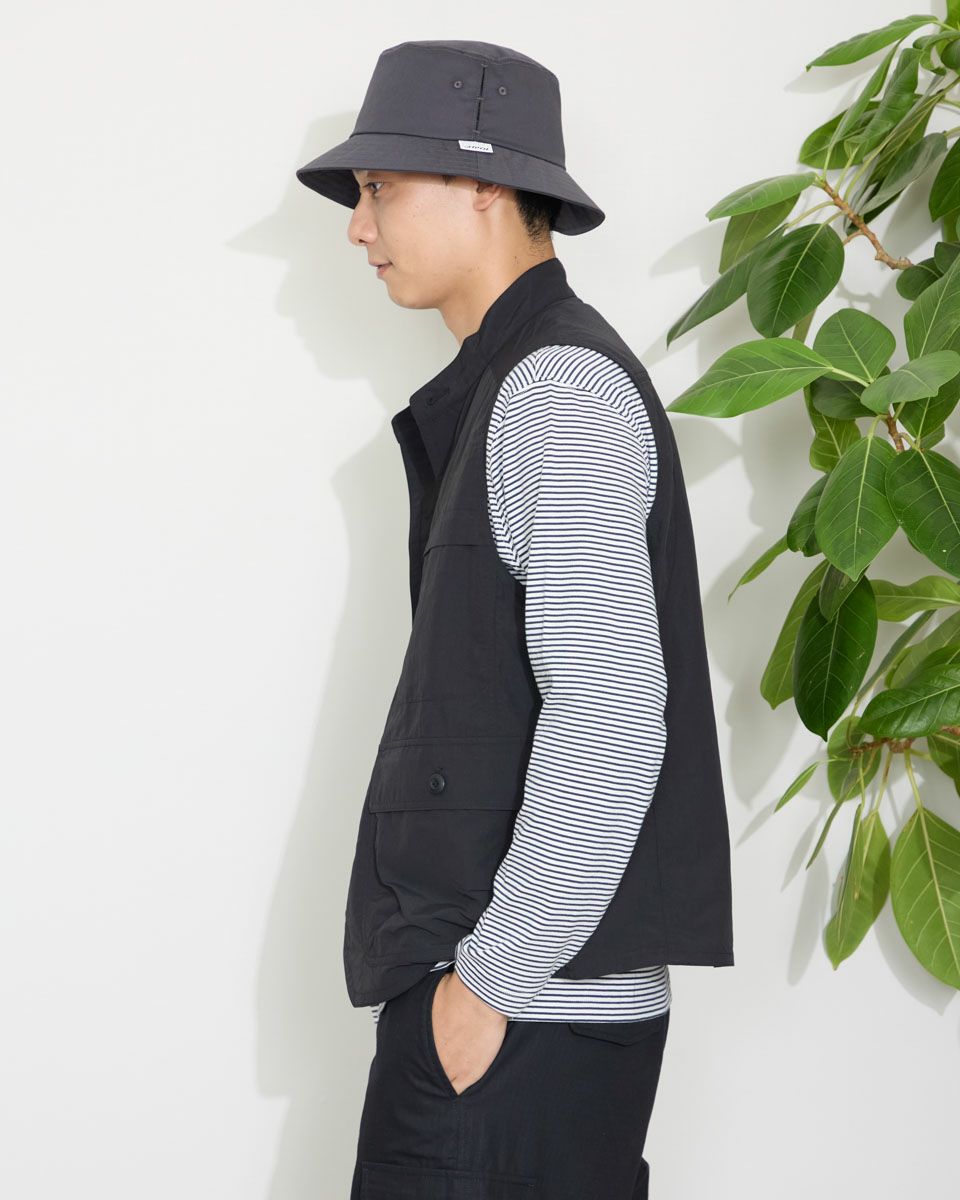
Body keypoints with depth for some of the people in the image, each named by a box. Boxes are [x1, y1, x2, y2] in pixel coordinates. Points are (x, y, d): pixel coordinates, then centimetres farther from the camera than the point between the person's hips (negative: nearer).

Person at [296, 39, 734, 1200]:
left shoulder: (563, 387, -11)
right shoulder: (508, 387, 16)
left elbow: (609, 723, -19)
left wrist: (489, 982, -15)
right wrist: (466, 969, 11)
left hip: (526, 1014, -8)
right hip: (491, 980, 9)